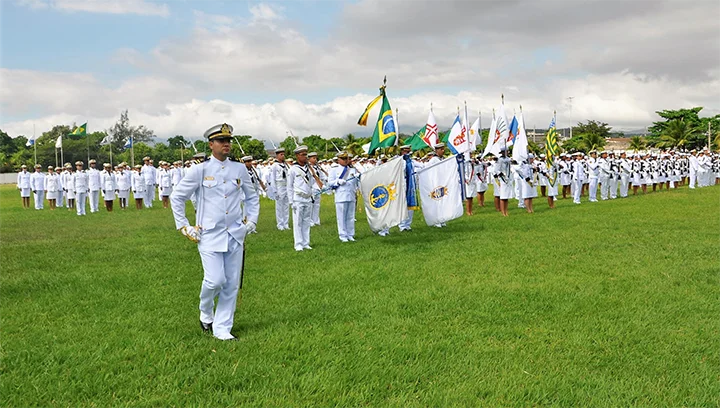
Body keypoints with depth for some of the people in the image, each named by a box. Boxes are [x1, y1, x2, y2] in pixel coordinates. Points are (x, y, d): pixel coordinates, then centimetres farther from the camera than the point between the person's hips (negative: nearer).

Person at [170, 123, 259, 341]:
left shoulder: (240, 169, 5)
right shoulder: (199, 170, -4)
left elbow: (252, 197, 19)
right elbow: (176, 197, 4)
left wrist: (251, 221, 9)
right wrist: (184, 227, 0)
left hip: (236, 235, 3)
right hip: (210, 235, -3)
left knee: (232, 284, 5)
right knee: (215, 280, -12)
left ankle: (222, 330, 18)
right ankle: (205, 312, 21)